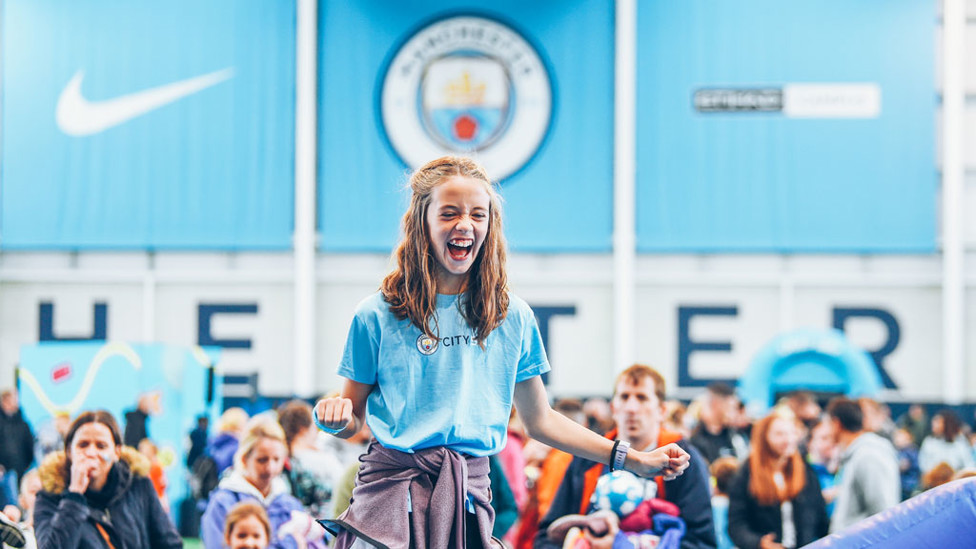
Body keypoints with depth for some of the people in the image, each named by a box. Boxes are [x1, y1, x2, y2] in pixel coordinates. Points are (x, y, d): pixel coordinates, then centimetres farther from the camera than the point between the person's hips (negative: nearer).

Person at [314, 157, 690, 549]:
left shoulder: (513, 318, 8)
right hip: (393, 486, -2)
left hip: (469, 492, 2)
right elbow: (353, 420, 6)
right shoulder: (377, 315, 0)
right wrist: (335, 418, -19)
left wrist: (634, 460, 9)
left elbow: (539, 420, 14)